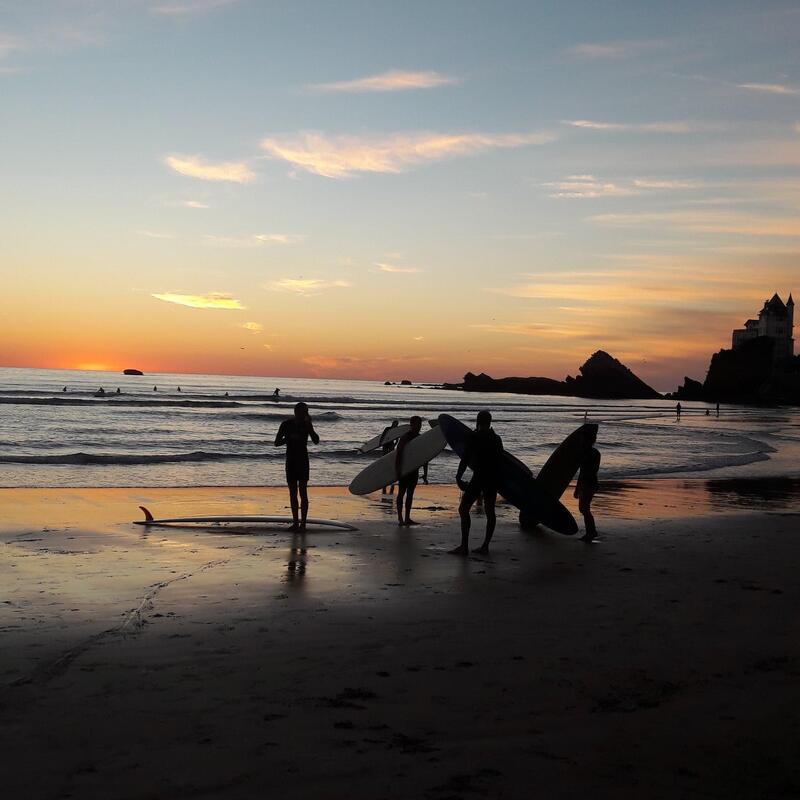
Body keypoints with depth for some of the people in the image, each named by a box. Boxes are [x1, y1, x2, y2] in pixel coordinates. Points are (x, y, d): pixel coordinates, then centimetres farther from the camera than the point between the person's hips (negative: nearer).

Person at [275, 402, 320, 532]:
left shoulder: (306, 425, -2)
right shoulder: (286, 424, -1)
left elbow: (316, 441, -14)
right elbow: (277, 443, -1)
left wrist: (309, 425, -20)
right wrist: (290, 438, -15)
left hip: (303, 461, -2)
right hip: (290, 461, 2)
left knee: (303, 493, -7)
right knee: (293, 493, 6)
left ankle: (303, 523, -6)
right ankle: (295, 522, 14)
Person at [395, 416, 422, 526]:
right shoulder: (405, 437, -12)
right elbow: (398, 454, -18)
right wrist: (397, 470, -25)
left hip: (414, 469, 7)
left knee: (410, 493, 8)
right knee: (402, 492, -3)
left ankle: (407, 518, 12)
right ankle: (400, 518, -1)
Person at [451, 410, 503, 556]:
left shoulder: (474, 436, -8)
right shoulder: (496, 439, 11)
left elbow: (465, 459, -10)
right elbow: (499, 461, 14)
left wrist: (458, 477, -4)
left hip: (479, 477, -7)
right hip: (493, 478, 7)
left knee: (463, 509, -3)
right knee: (489, 511, 11)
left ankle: (464, 546, -10)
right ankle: (485, 546, 14)